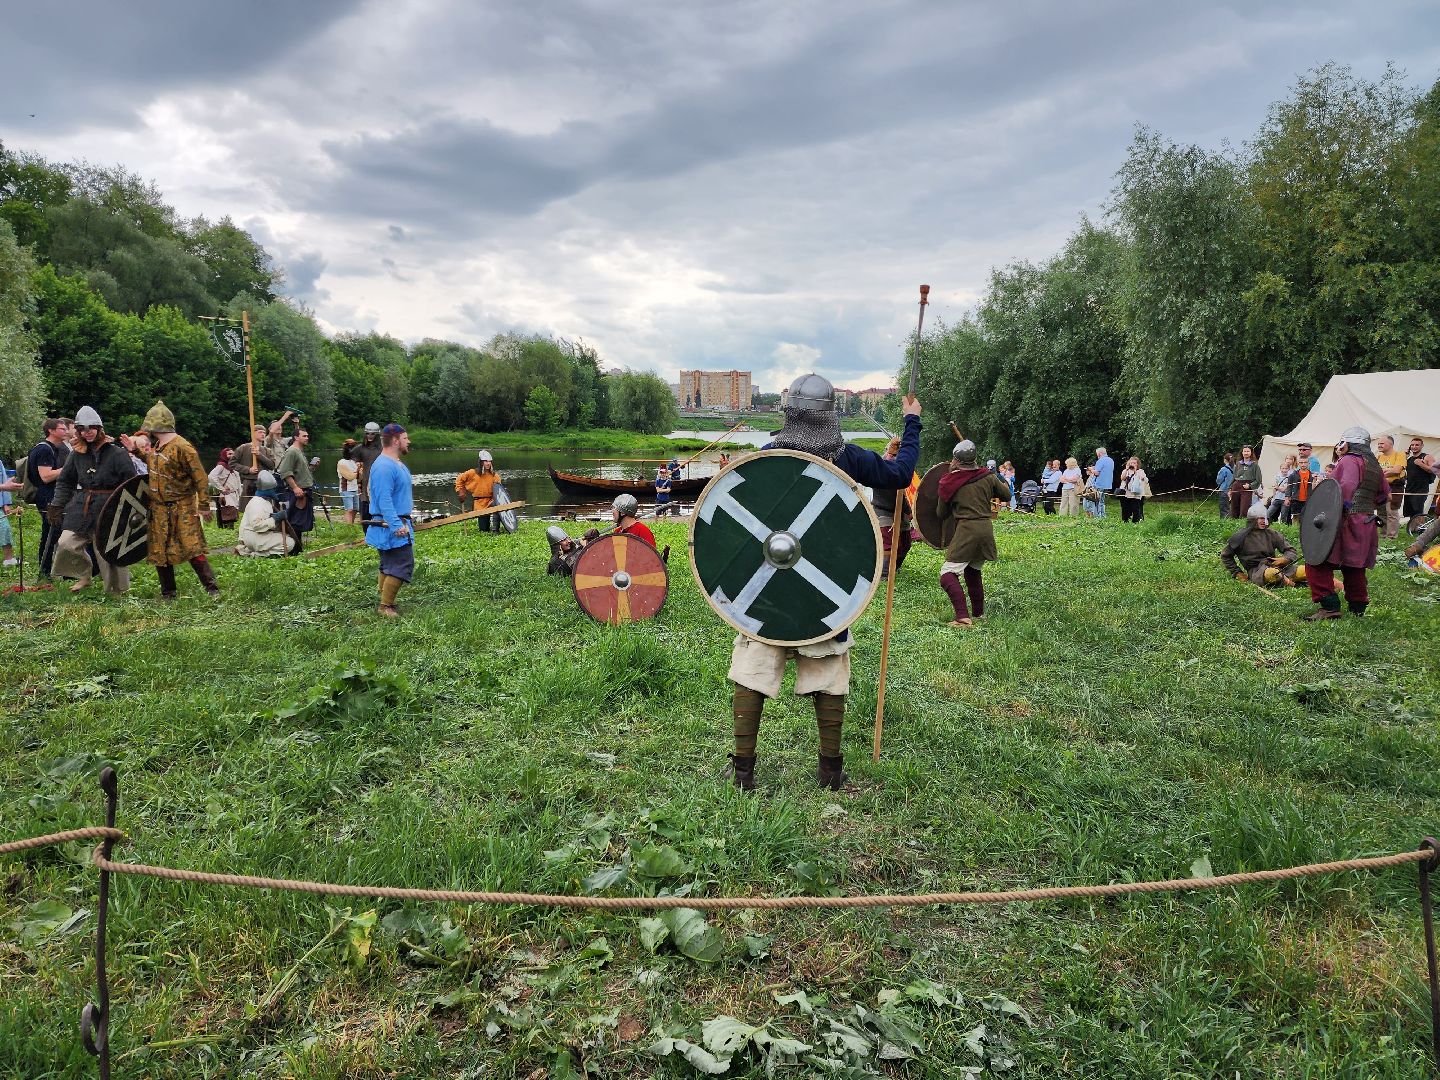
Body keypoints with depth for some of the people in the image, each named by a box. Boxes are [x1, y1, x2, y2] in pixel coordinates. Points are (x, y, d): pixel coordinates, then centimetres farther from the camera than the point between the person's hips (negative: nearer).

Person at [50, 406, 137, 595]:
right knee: (66, 544, -2)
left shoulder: (116, 453, -7)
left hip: (108, 509, -5)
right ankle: (84, 576, 21)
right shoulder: (77, 454, 8)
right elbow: (64, 482, 19)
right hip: (81, 507, 5)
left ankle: (118, 588, 17)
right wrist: (56, 506, 15)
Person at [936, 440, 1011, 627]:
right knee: (972, 570, 26)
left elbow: (941, 514, 5)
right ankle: (978, 613, 34)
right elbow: (1007, 494, 21)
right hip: (986, 529, 6)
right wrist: (1001, 480, 38)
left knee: (948, 575, -7)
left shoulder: (949, 482, -4)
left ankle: (963, 617, -23)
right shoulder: (988, 477, 6)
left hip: (966, 530, -6)